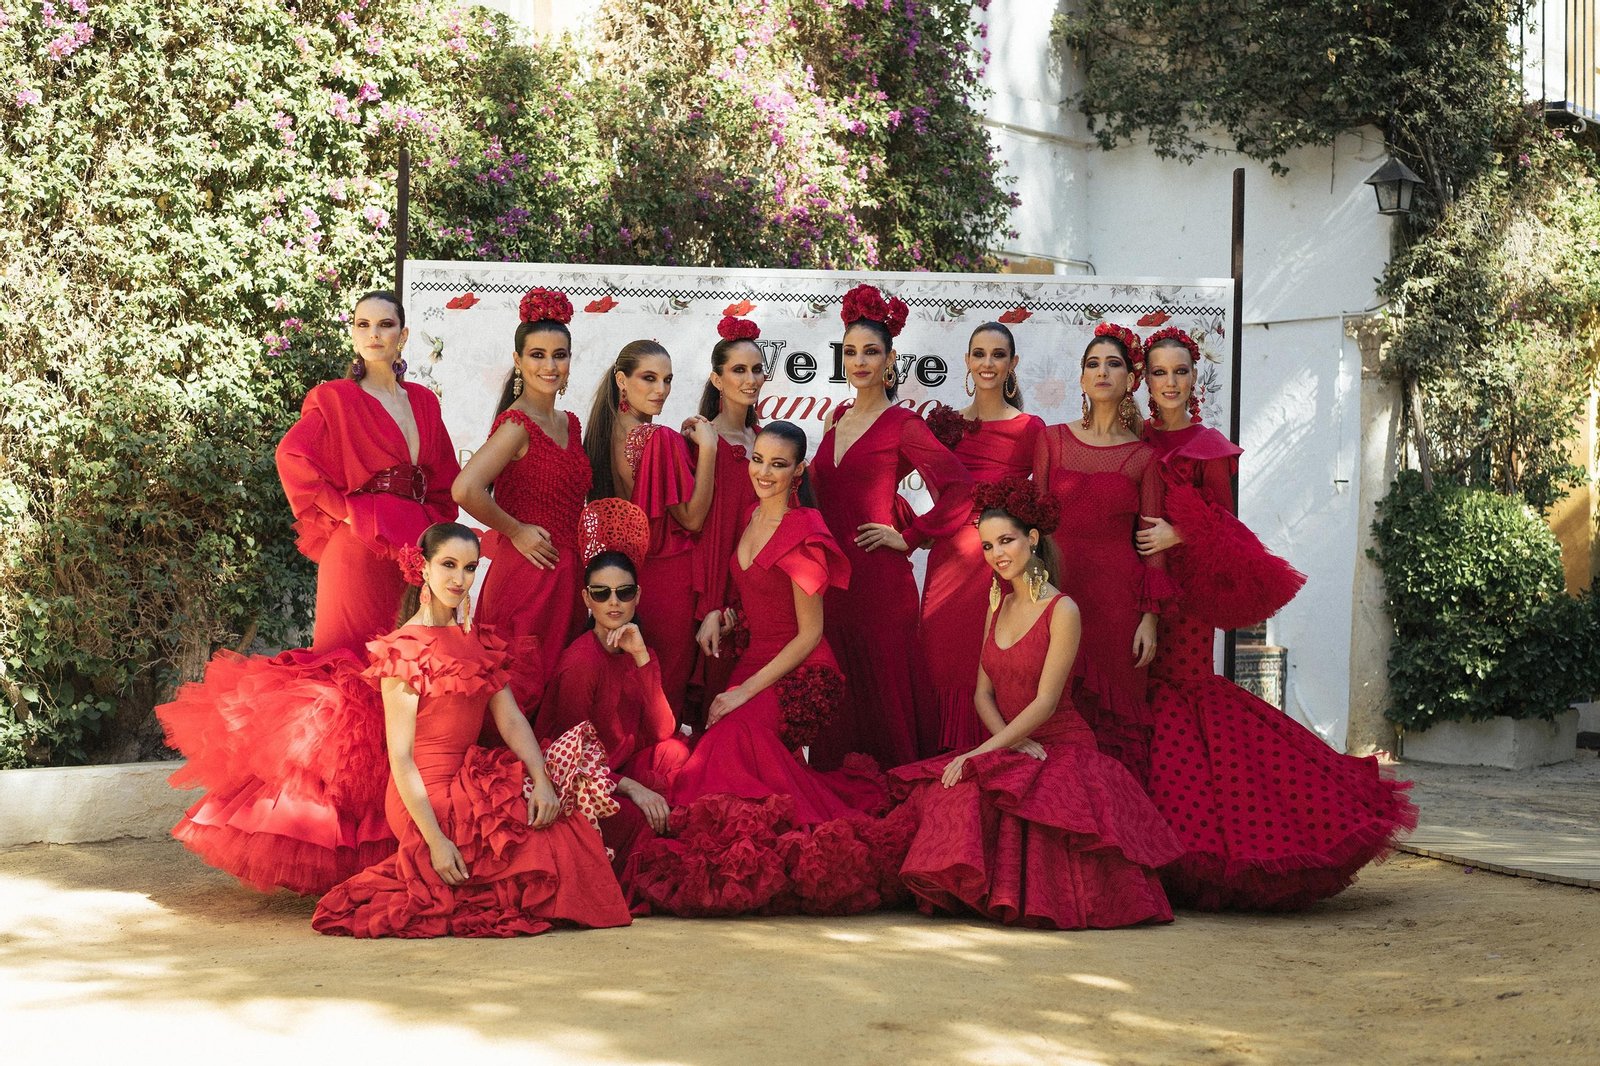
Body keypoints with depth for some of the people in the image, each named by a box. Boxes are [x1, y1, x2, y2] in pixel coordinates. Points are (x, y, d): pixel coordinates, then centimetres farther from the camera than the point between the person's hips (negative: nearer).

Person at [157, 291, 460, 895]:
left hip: (416, 551, 5)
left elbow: (444, 481, 20)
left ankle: (393, 832, 8)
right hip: (359, 551, -5)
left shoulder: (423, 403, 16)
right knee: (353, 670, -8)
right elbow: (294, 458, -12)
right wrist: (345, 510, -12)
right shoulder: (334, 399, 2)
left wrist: (434, 529, 5)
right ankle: (340, 830, -6)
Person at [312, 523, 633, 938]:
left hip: (474, 786, 7)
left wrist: (541, 780, -15)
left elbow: (511, 719, 3)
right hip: (428, 802, -7)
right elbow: (400, 757, -15)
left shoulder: (476, 640, 12)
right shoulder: (403, 650, -11)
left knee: (582, 749, -2)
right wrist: (434, 840, -22)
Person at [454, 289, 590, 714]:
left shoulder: (569, 424, 12)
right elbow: (465, 490, -28)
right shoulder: (516, 425, -13)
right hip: (527, 573, -8)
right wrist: (515, 531, -15)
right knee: (520, 689, -4)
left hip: (565, 574, 8)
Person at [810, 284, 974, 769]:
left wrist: (908, 537, -10)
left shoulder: (903, 425, -7)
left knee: (883, 689, -2)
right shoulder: (838, 418, 13)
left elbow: (960, 490, -14)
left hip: (878, 578, -6)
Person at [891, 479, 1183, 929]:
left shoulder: (1062, 611, -10)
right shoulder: (998, 607, 12)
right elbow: (983, 693, 10)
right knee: (955, 794, -26)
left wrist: (980, 754, -21)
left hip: (1062, 749, -6)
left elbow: (1045, 702, -15)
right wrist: (1012, 741, -11)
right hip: (1006, 746, 6)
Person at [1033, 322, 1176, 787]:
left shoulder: (1143, 456, 5)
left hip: (1118, 593, -1)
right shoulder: (1052, 440, 8)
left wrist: (1149, 618, -4)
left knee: (1115, 713, 0)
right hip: (1058, 587, 1)